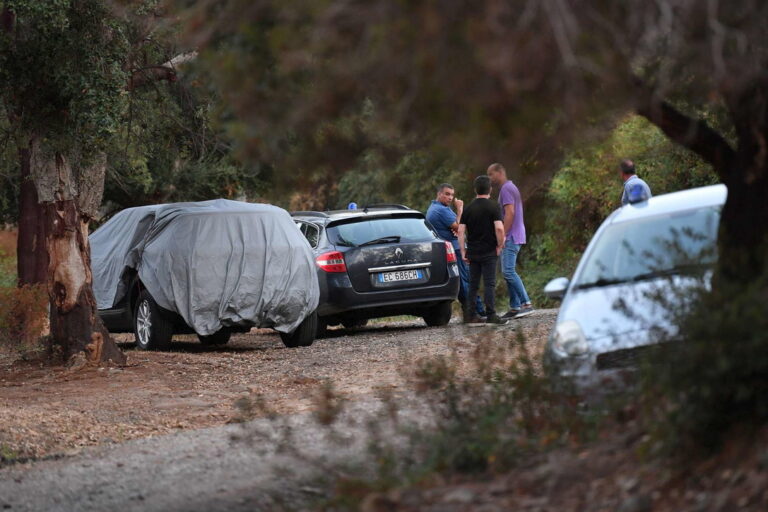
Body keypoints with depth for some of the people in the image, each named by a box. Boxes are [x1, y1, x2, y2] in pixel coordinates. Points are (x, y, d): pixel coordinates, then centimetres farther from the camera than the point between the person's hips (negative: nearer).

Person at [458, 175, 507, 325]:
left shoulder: (468, 209, 7)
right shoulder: (493, 207, -7)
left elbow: (461, 231, 2)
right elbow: (499, 228, -18)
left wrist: (463, 251, 6)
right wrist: (500, 246, -5)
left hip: (472, 252, 4)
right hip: (489, 252, -4)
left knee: (473, 284, 10)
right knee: (489, 284, -4)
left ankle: (470, 314, 9)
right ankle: (490, 315, -9)